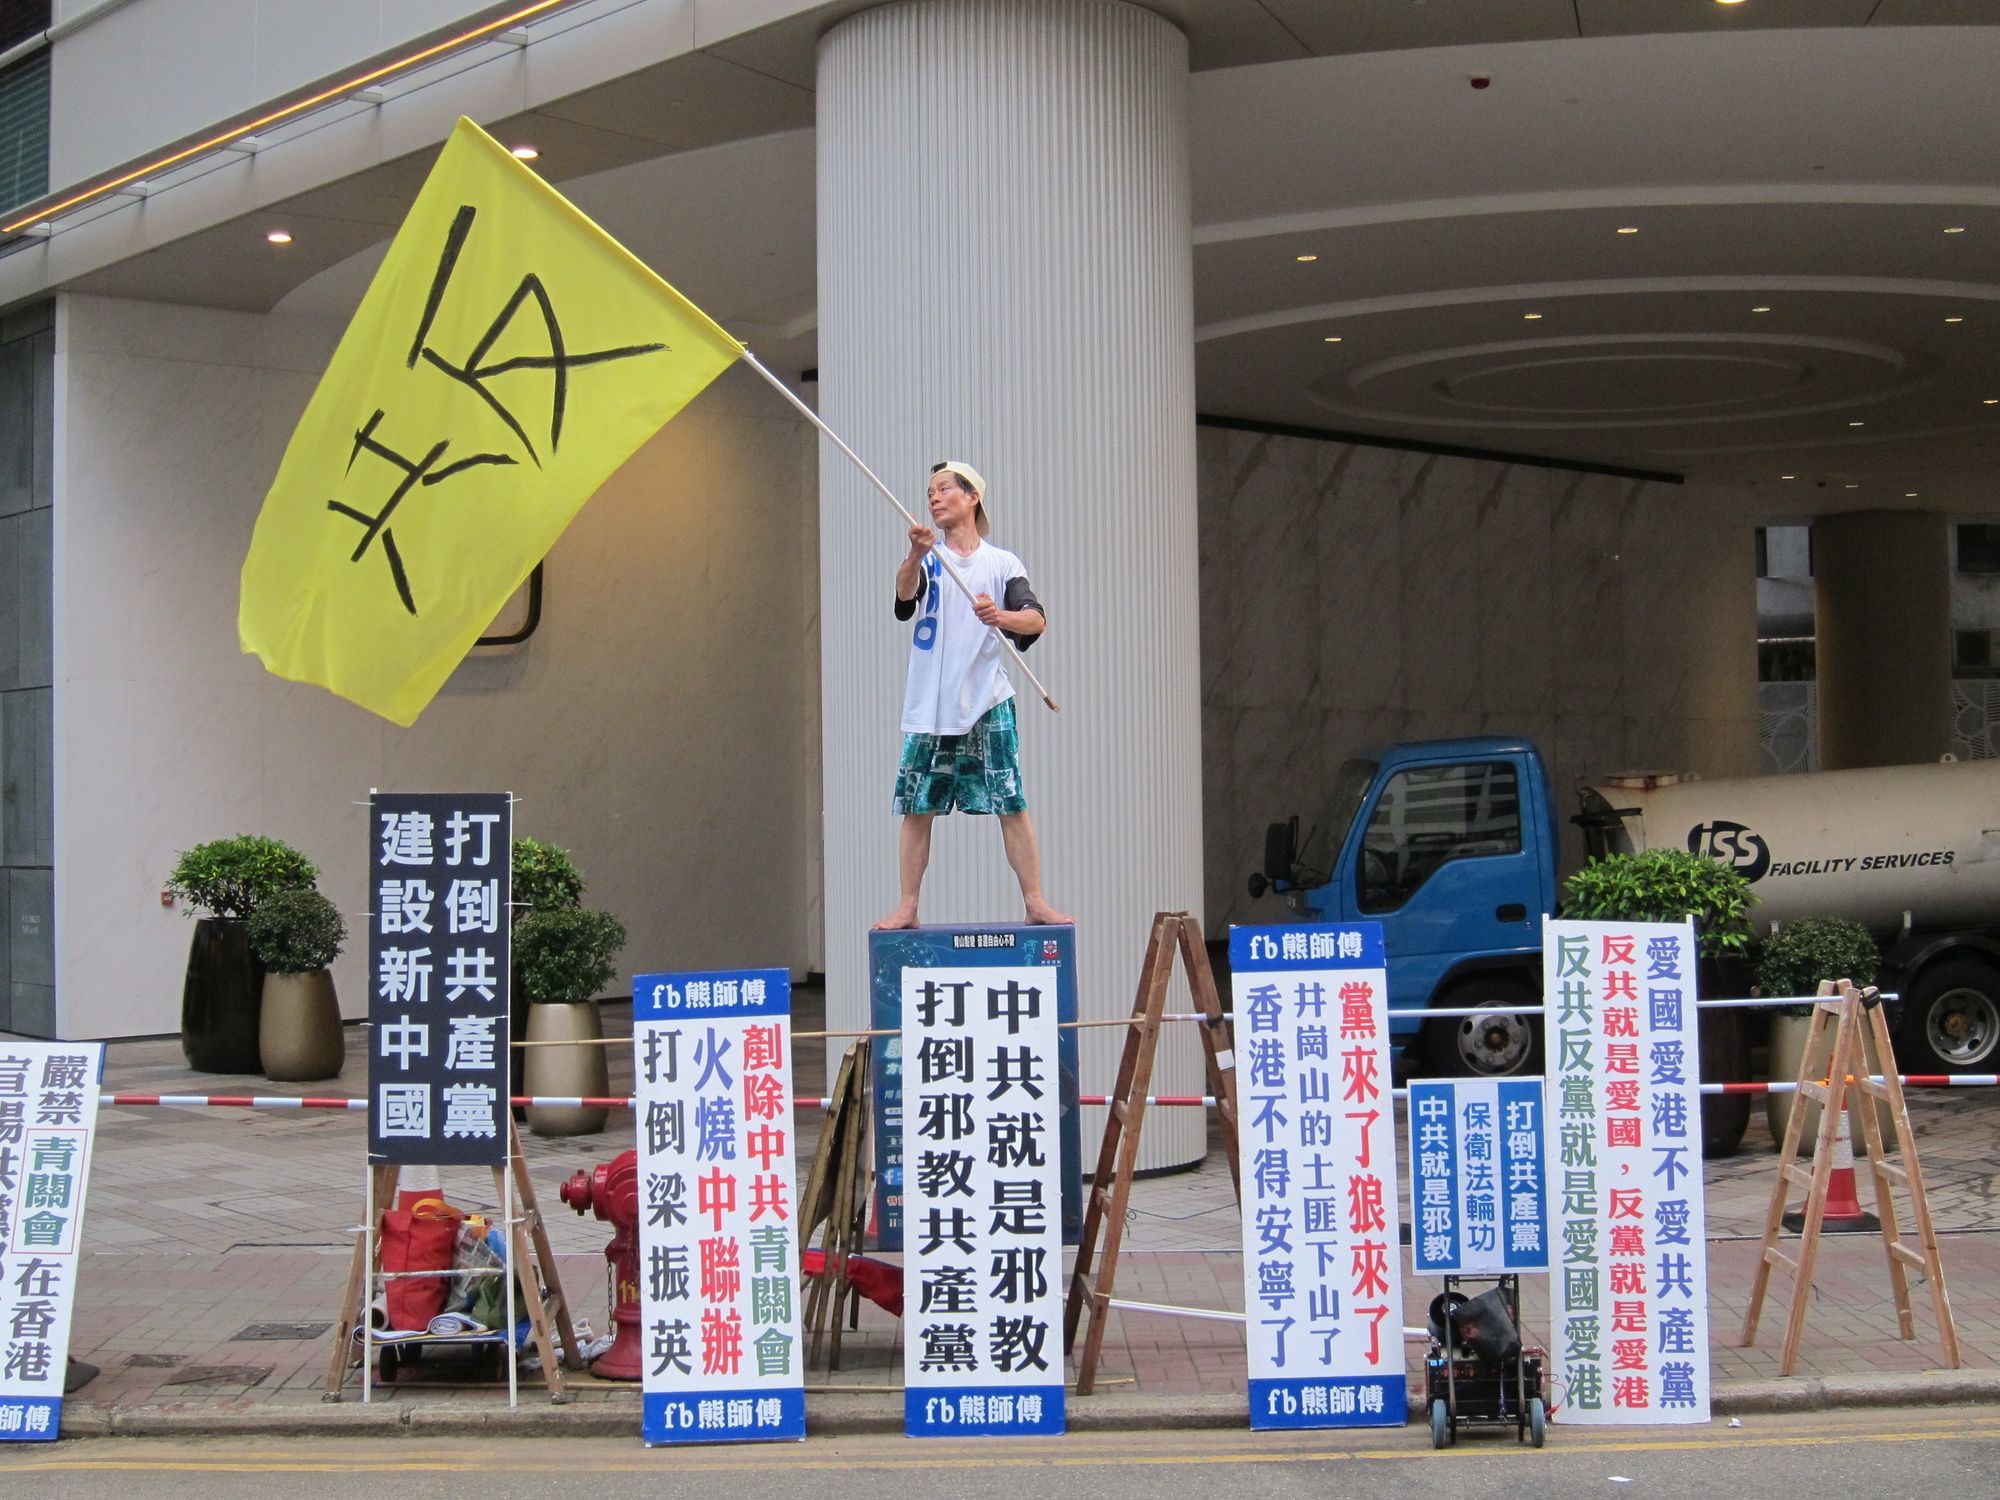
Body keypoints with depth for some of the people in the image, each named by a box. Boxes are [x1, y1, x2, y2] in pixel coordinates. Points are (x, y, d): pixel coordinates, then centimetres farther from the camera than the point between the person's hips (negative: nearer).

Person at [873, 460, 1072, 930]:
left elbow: (1036, 619, -5)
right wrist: (915, 555, -35)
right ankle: (907, 907, 6)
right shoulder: (928, 560, 9)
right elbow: (904, 596, -14)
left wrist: (1003, 617, -27)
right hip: (929, 706, 1)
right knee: (916, 809, 1)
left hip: (988, 705, -1)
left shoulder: (1002, 563, 8)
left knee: (1011, 807, -4)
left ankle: (1035, 902, 0)